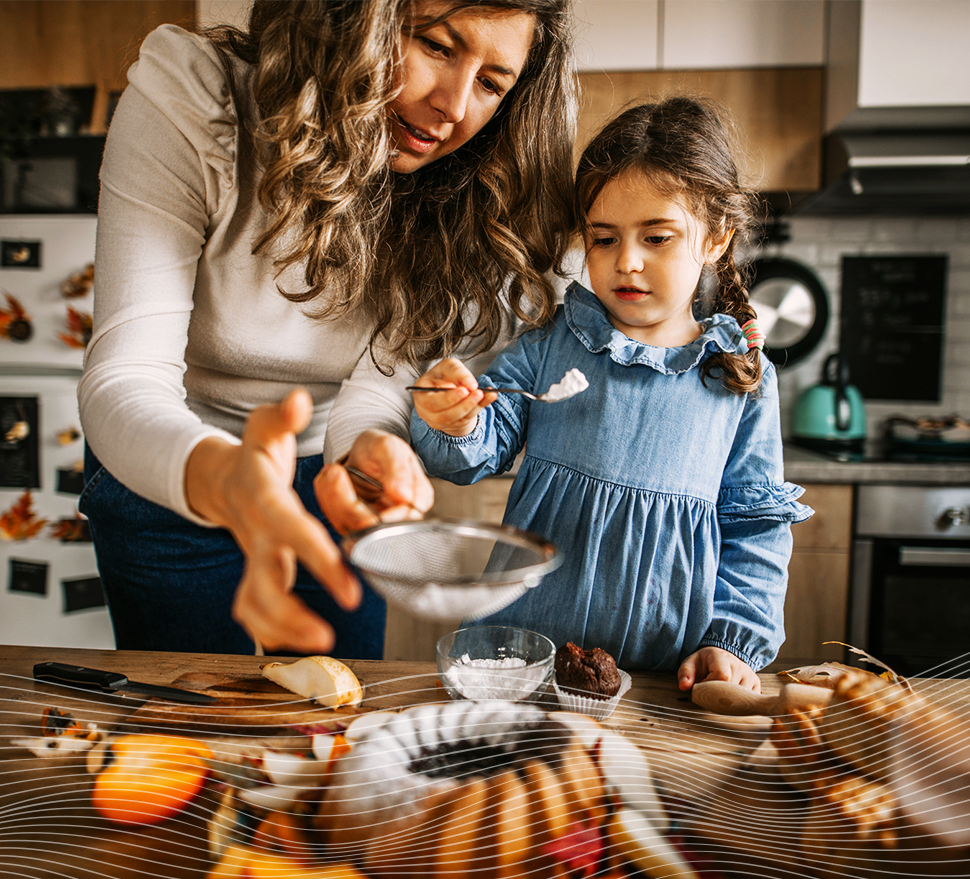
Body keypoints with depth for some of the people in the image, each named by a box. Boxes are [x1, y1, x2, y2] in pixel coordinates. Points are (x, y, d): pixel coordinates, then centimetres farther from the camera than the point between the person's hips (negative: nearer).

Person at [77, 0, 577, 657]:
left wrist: (367, 447, -48)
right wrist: (222, 476, -56)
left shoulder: (462, 197, -16)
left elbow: (385, 375, -24)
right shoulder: (184, 107, -26)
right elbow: (122, 378, -33)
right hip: (168, 476, -1)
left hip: (329, 478, 2)